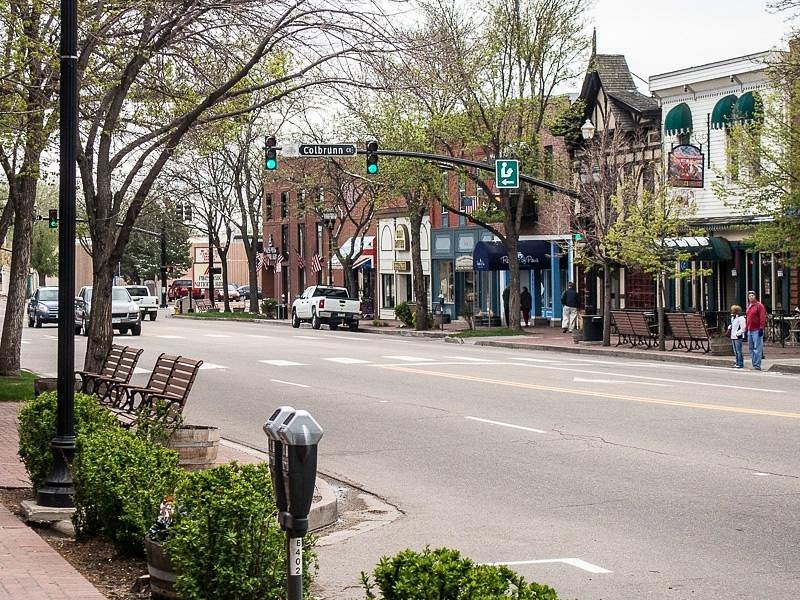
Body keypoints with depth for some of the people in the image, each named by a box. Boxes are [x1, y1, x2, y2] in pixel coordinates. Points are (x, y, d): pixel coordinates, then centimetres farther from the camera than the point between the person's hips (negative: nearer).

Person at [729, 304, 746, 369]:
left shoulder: (741, 318, -12)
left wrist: (737, 334, -18)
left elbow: (743, 328, -16)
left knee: (738, 351, -8)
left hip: (738, 337, -9)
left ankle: (740, 364, -4)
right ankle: (737, 363, 20)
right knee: (735, 351, 13)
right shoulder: (732, 317, 16)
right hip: (733, 337, 9)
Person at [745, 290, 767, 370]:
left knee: (757, 349, -9)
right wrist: (746, 329, 20)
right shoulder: (748, 306, 17)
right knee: (751, 348, 10)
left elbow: (762, 318, -12)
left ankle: (757, 365, -10)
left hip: (757, 330, -8)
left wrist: (761, 328, -17)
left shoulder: (759, 306, -7)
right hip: (750, 330, 8)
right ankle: (754, 364, 16)